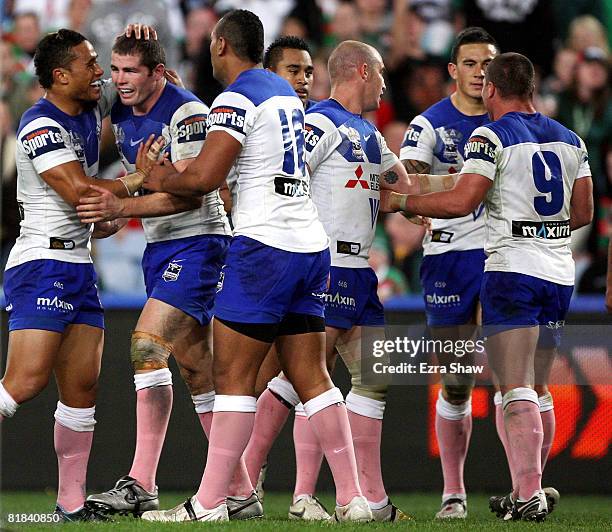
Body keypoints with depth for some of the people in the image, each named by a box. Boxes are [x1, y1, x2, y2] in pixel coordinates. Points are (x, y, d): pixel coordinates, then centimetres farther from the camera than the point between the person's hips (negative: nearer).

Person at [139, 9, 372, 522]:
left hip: (264, 246, -8)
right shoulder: (286, 91, 18)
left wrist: (162, 180, 5)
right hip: (311, 245, 8)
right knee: (311, 378, 8)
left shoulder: (237, 99, -9)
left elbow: (203, 179, -17)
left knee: (233, 377, -6)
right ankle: (352, 499, 3)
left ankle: (209, 504, -6)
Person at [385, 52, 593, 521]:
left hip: (513, 270, -6)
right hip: (560, 273, 6)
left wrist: (400, 202, -6)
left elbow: (462, 201, -17)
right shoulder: (570, 140, 12)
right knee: (536, 389, 16)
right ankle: (530, 488, 19)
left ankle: (529, 496, -16)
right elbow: (583, 212, 15)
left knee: (517, 390, -9)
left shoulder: (492, 137, -8)